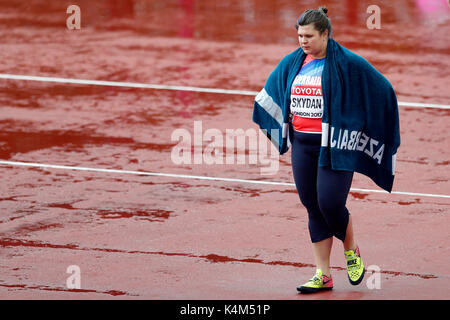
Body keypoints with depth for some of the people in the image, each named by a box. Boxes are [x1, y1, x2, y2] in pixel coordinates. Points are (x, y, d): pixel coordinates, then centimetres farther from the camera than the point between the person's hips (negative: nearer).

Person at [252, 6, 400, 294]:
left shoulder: (348, 63, -9)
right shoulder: (292, 63, 8)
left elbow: (382, 90, -2)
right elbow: (271, 93, 26)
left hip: (335, 145, -5)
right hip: (302, 145, 5)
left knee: (330, 203, -14)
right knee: (314, 209, 5)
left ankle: (352, 251, 17)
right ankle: (324, 276, 9)